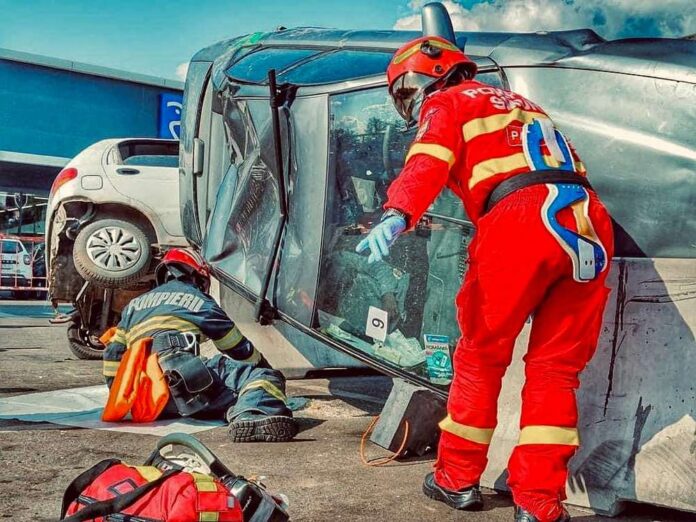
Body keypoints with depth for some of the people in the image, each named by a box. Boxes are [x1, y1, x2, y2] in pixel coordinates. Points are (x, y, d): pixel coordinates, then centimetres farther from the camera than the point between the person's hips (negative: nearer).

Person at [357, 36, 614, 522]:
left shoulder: (446, 104, 15)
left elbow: (428, 163, -8)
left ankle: (458, 479, 20)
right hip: (590, 225, 6)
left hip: (520, 219, -6)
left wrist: (397, 215, -25)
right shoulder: (520, 104, 36)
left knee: (481, 355, 10)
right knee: (555, 368, 10)